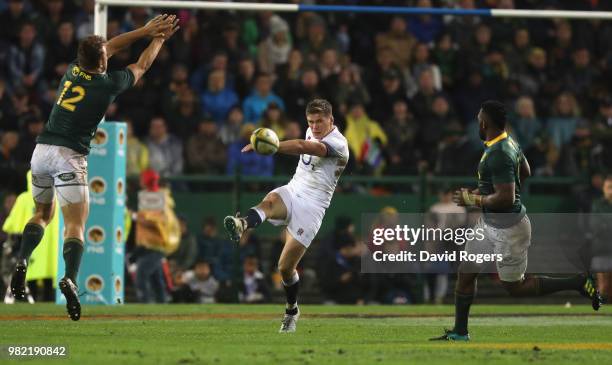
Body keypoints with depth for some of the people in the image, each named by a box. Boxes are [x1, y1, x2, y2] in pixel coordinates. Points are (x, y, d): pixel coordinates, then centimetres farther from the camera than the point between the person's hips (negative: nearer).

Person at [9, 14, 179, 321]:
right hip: (69, 157, -5)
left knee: (42, 213, 24)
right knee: (75, 225, -8)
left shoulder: (73, 70, 10)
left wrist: (145, 30, 31)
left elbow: (108, 46, 26)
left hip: (42, 150, 5)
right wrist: (159, 38, 32)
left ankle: (22, 261, 2)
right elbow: (142, 65, 15)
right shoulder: (108, 84, -3)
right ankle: (70, 279, -31)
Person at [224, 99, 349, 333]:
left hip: (312, 207, -6)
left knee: (286, 268, -7)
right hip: (291, 192, 6)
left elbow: (302, 147, -32)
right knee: (269, 201, -34)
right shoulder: (312, 133, 11)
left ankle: (292, 311, 19)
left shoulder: (338, 144, -15)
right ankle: (243, 225, -65)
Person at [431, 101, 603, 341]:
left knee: (515, 287, 3)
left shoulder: (498, 155, -27)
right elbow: (525, 173, 20)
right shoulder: (510, 142, 3)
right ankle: (459, 333, 21)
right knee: (465, 274, 12)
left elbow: (506, 198, -31)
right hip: (489, 223, 10)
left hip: (507, 228, -10)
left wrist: (472, 200, -19)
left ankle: (578, 283, 7)